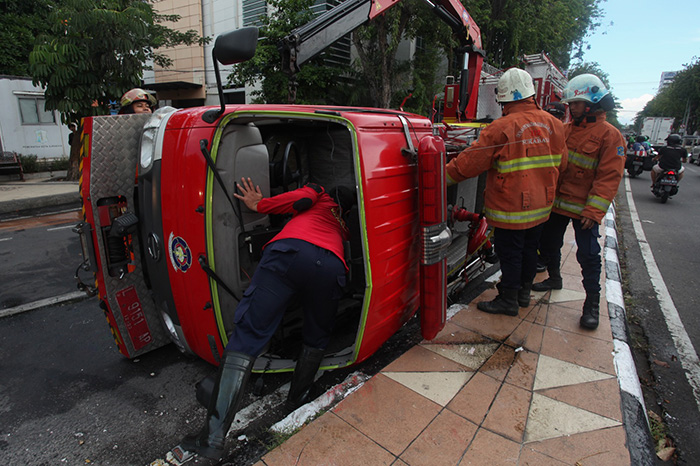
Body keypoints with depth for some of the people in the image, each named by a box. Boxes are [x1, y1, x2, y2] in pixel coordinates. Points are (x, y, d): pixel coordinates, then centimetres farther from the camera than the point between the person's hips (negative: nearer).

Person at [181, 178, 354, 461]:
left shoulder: (319, 194, 35)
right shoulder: (341, 225, 44)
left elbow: (301, 199, 15)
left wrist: (260, 205, 22)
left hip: (289, 251, -3)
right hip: (331, 266, 3)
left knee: (248, 336, -3)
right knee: (317, 339, 27)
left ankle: (213, 437, -5)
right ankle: (297, 401, 34)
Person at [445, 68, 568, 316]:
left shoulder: (501, 128, -21)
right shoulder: (553, 124, 1)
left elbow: (470, 162, -18)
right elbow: (560, 163, 11)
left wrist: (443, 176, -7)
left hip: (511, 209, -7)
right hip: (541, 204, 7)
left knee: (510, 254, 6)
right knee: (529, 249, 20)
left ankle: (508, 301, 20)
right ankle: (524, 292, 37)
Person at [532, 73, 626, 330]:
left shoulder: (609, 135, -9)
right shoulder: (566, 129, 10)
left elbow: (609, 177, -13)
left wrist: (593, 211, -20)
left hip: (583, 207, -6)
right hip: (557, 201, 6)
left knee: (588, 254, -3)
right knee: (548, 243, 16)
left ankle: (592, 303, 10)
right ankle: (554, 278, 39)